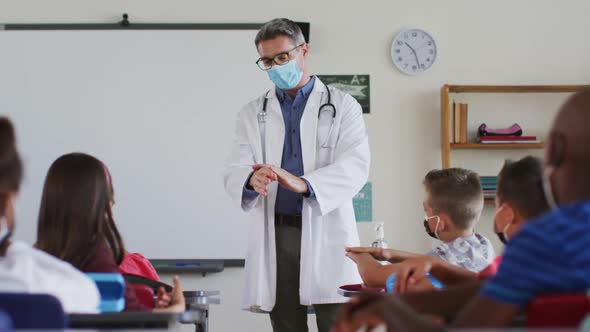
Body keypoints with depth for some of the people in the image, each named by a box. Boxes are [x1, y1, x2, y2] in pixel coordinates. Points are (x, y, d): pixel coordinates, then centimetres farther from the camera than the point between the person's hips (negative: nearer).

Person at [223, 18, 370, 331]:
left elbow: (355, 166, -10)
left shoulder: (343, 106, 5)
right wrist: (251, 179, -25)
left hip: (327, 234, -2)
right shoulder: (252, 113, 13)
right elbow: (234, 170, 1)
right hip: (276, 235, 3)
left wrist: (303, 183, -28)